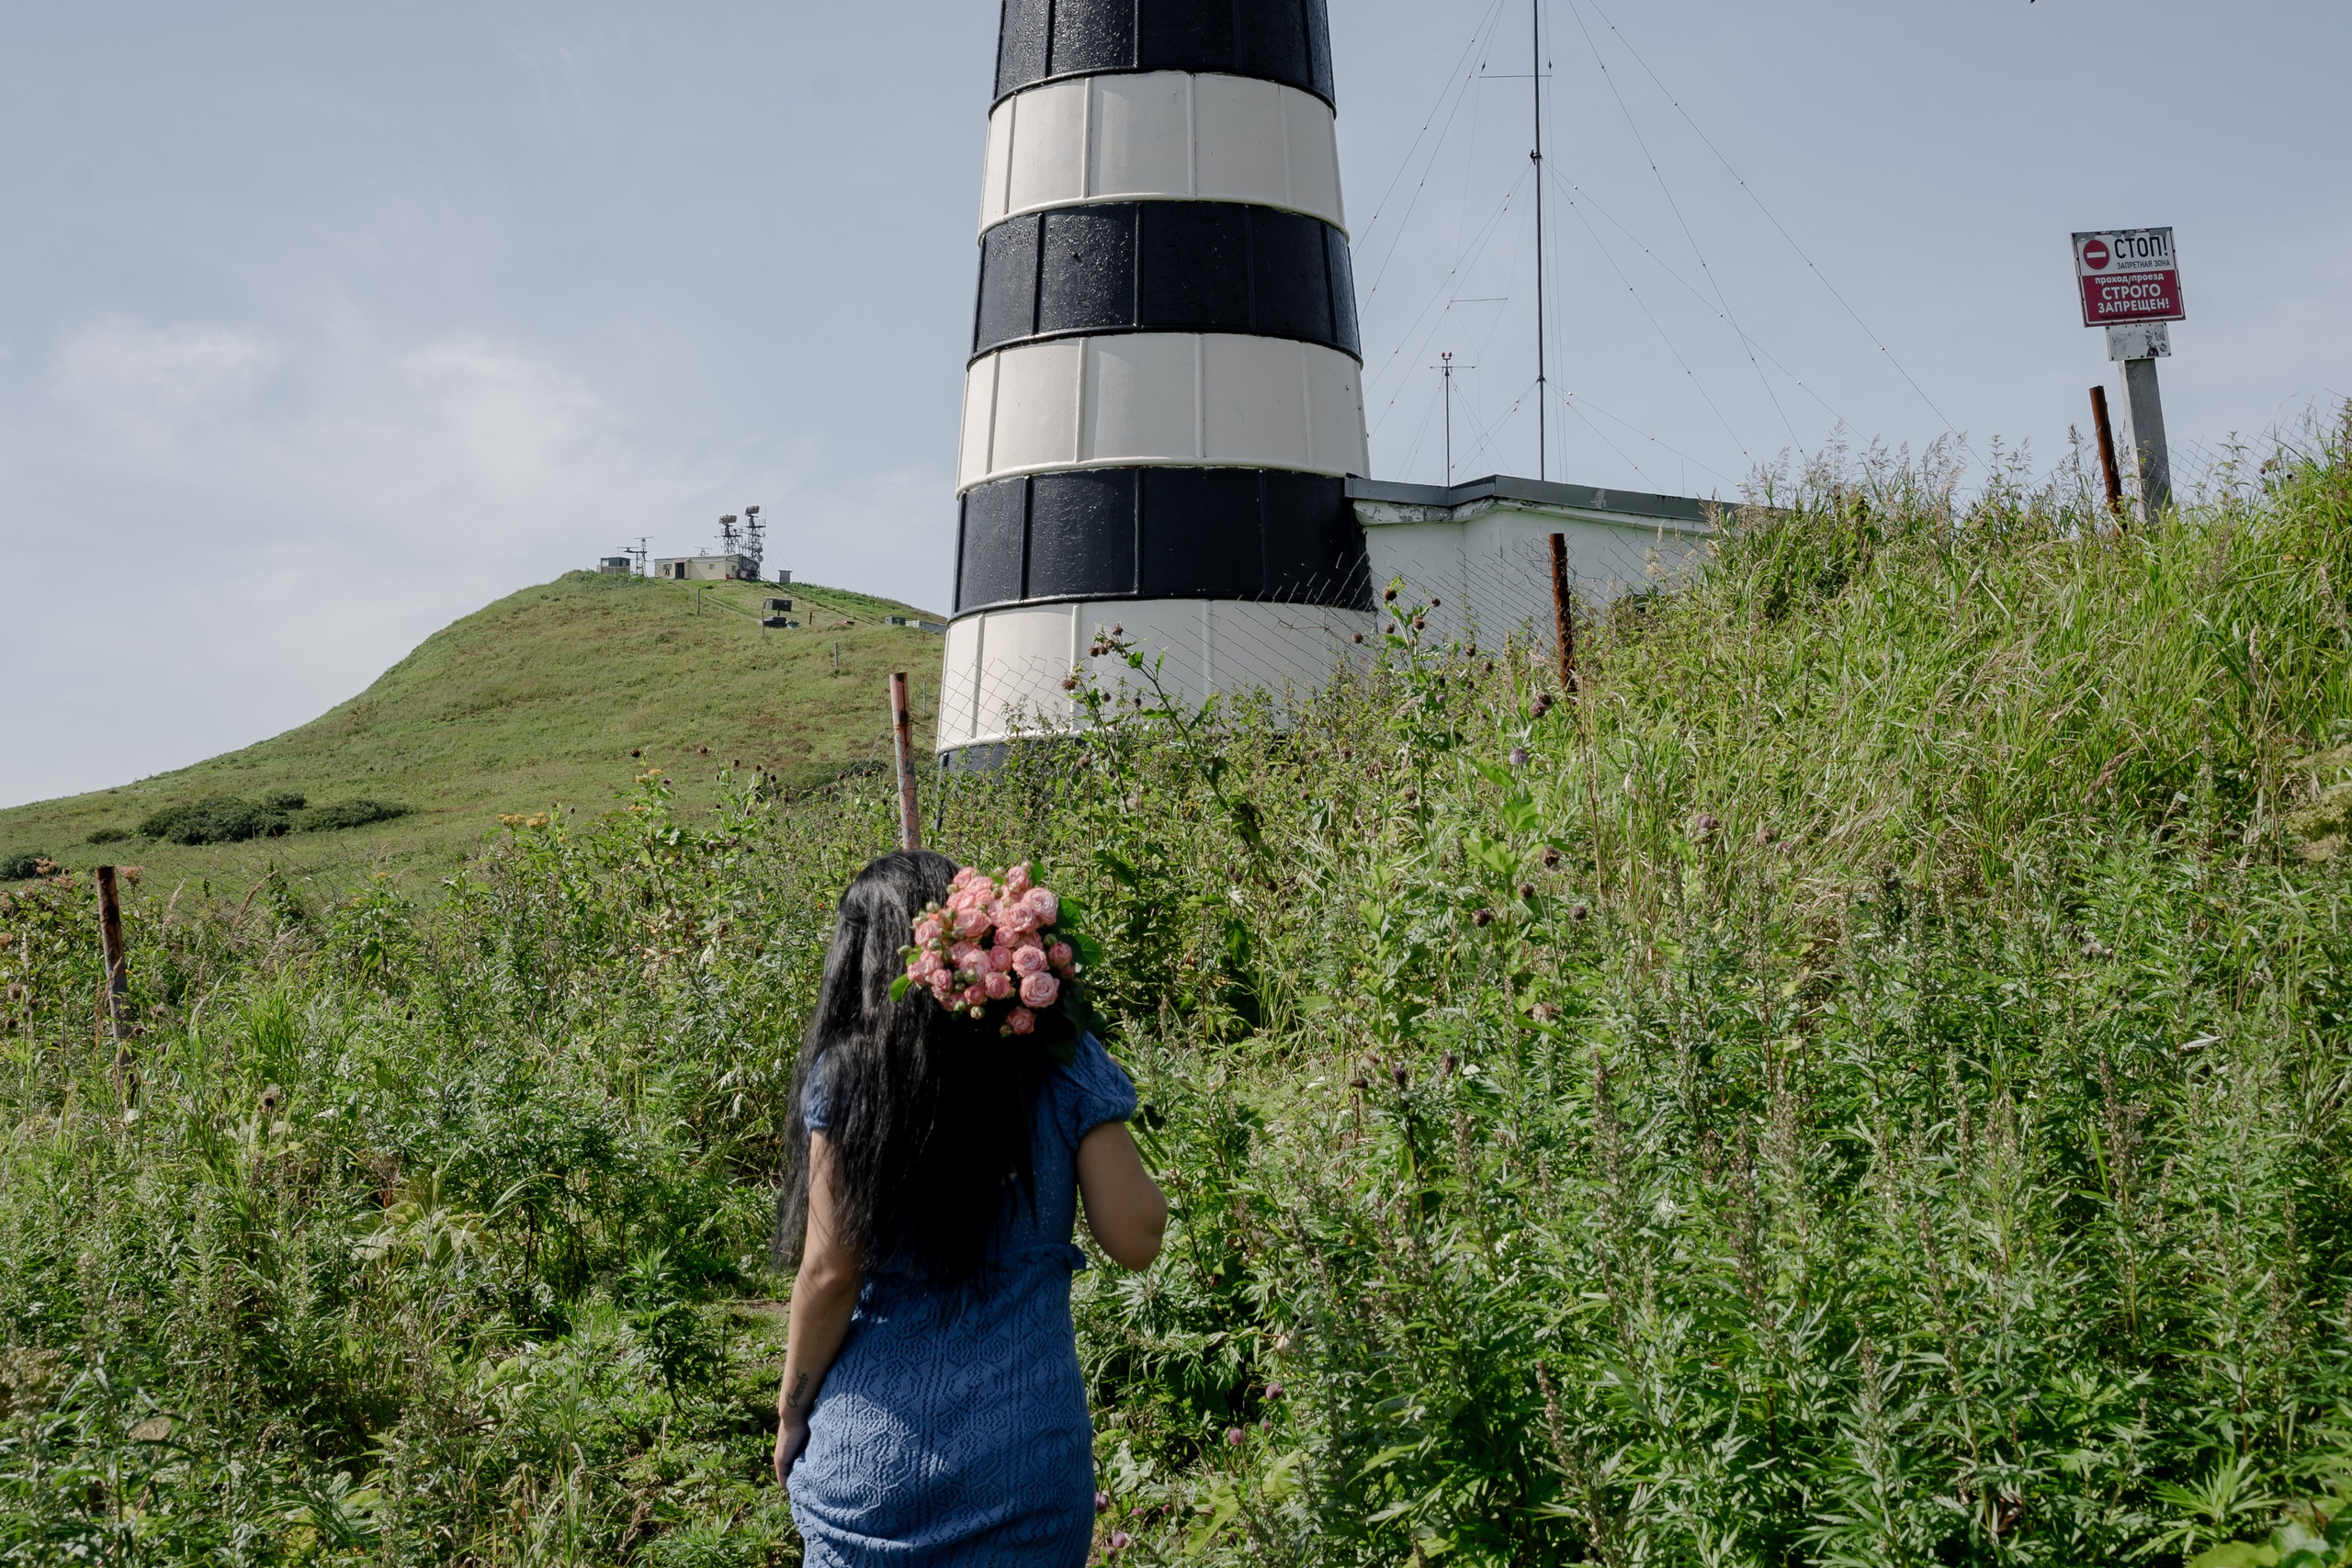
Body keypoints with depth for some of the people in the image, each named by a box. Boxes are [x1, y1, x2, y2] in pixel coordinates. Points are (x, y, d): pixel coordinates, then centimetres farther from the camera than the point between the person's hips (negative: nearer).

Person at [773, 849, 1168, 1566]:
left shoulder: (845, 1077, -9)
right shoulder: (1065, 1065, -7)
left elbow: (831, 1273, -9)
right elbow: (1135, 1237, -5)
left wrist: (791, 1411, 7)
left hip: (875, 1453, -1)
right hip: (1029, 1453, 1)